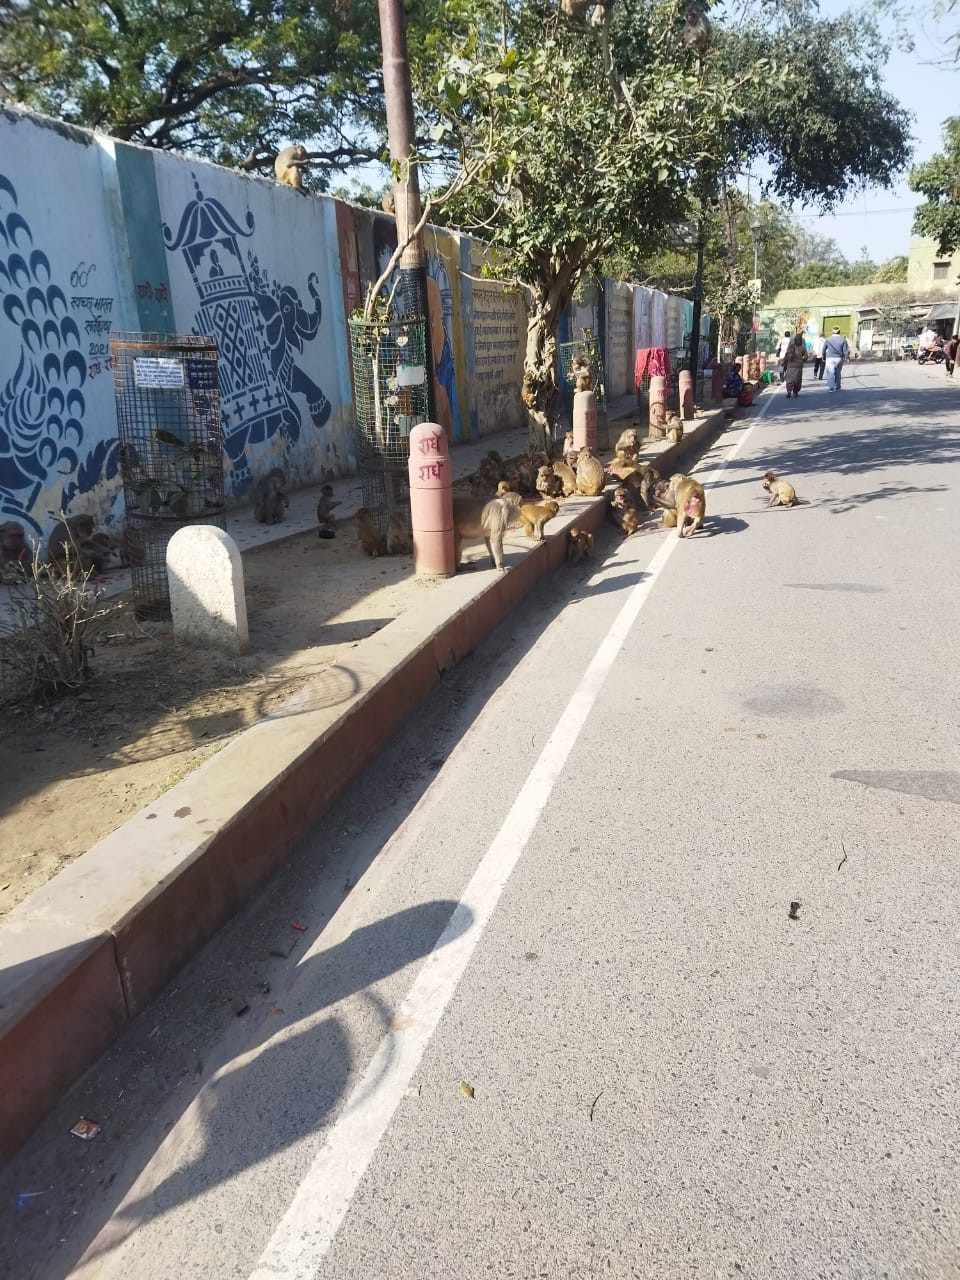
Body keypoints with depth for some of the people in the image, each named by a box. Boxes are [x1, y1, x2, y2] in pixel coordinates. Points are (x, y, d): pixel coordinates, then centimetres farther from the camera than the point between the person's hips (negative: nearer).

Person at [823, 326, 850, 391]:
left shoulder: (828, 339, 0)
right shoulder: (843, 339, -2)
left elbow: (824, 349, 6)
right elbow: (846, 350, -4)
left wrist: (824, 357, 20)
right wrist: (847, 357, 9)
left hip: (830, 358, -1)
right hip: (839, 358, 1)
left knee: (830, 373, -3)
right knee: (837, 373, 16)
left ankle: (831, 387, -16)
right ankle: (837, 387, 24)